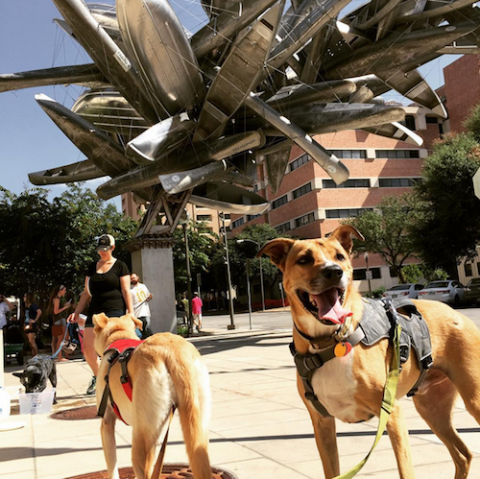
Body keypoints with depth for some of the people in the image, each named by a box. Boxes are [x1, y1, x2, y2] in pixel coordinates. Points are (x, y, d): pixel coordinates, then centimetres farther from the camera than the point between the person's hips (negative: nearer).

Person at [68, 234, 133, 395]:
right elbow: (86, 292, 18)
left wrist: (130, 312, -9)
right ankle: (97, 376, 25)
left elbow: (126, 291, -1)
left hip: (114, 310, -5)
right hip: (94, 311, 5)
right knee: (87, 348, 1)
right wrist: (77, 312, 11)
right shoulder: (92, 267, 16)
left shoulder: (120, 266, 2)